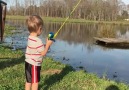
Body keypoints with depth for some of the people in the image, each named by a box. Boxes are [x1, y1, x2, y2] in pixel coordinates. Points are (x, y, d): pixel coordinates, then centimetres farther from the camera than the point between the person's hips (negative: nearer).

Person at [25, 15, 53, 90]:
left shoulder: (30, 38, 4)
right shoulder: (38, 41, -23)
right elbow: (43, 53, -20)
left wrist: (45, 45, 5)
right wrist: (48, 44, -11)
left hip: (28, 63, 9)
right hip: (34, 65, -9)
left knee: (28, 81, 18)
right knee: (35, 81, 5)